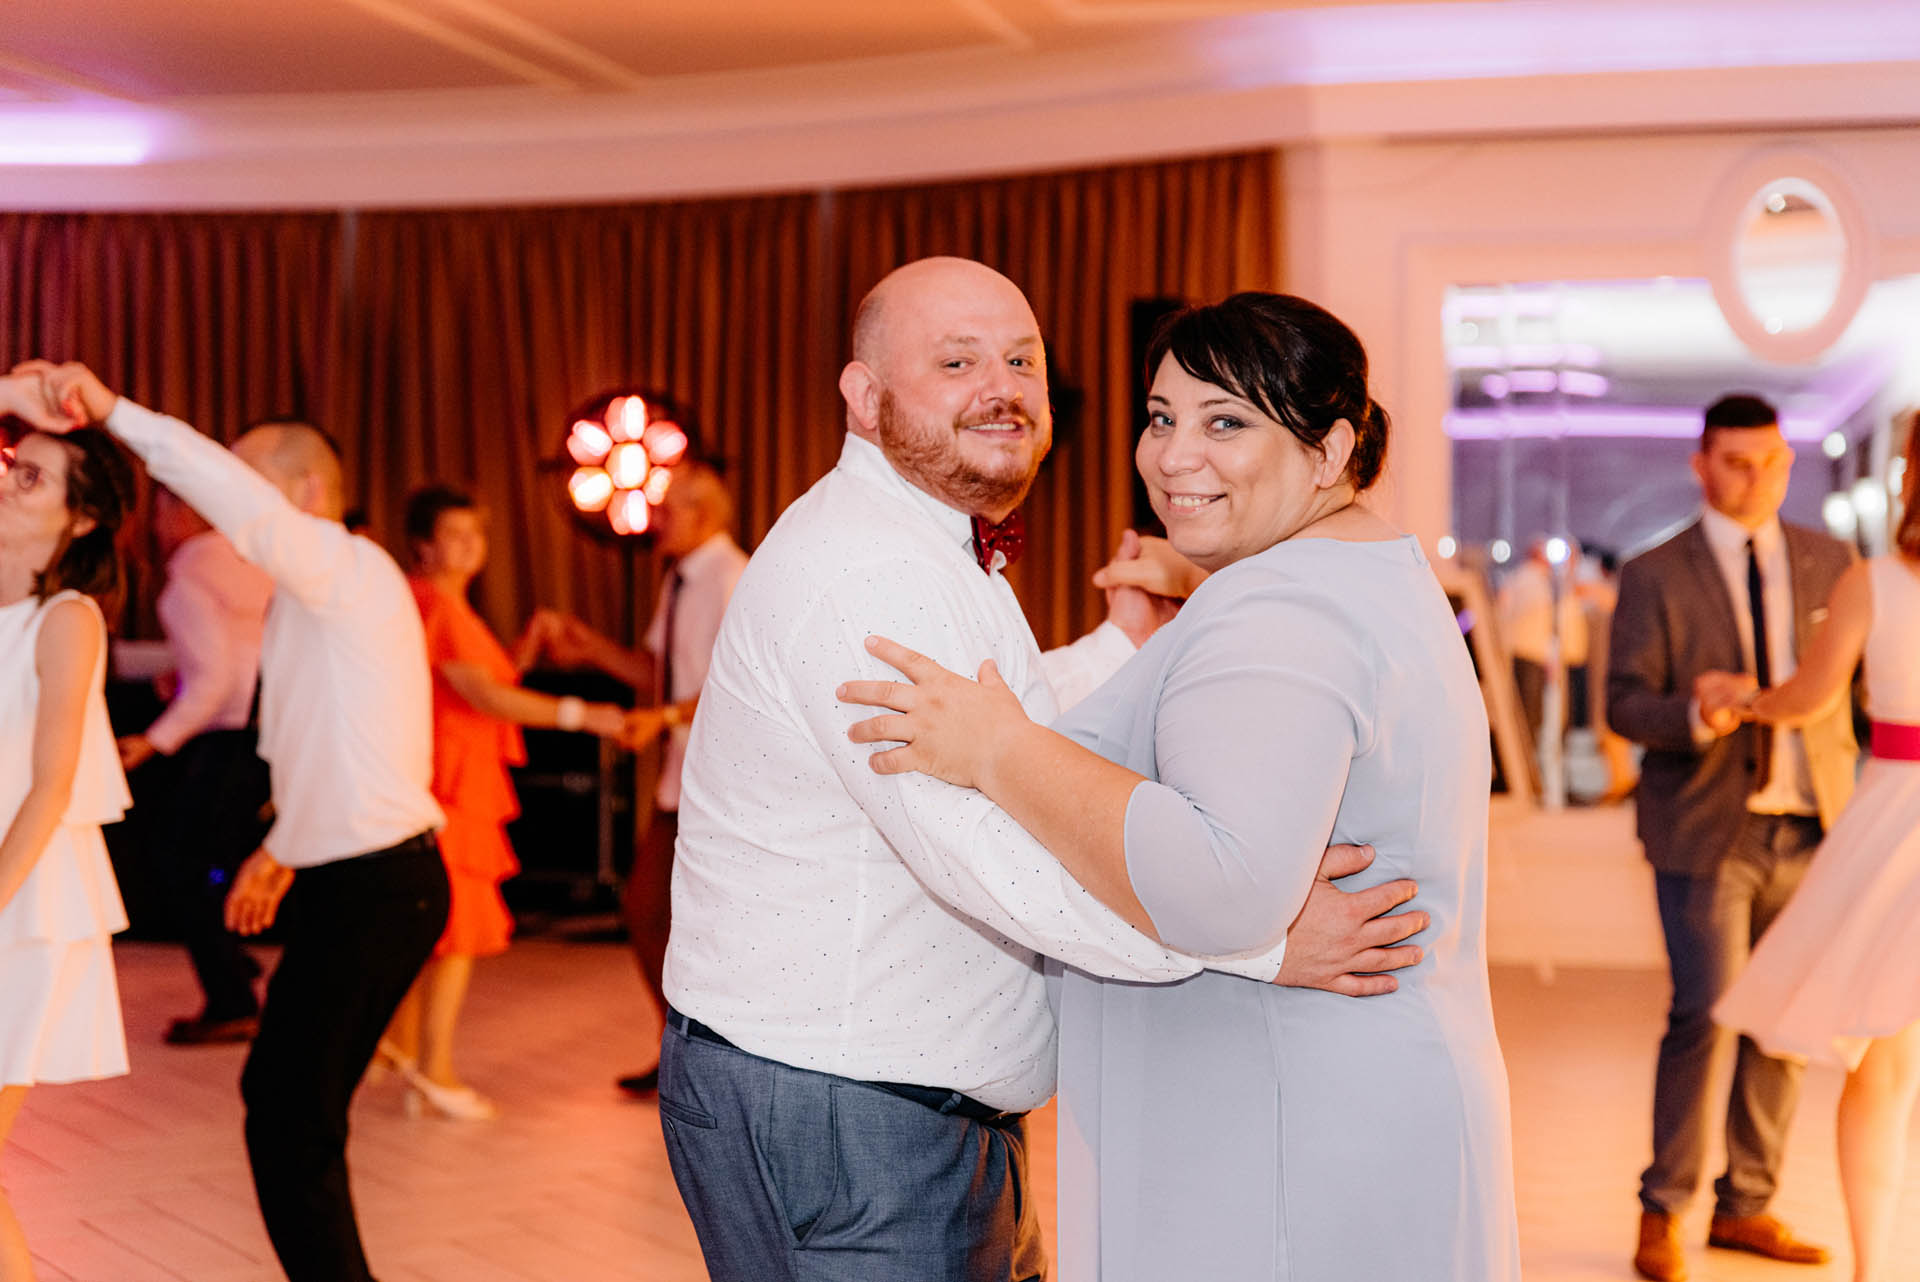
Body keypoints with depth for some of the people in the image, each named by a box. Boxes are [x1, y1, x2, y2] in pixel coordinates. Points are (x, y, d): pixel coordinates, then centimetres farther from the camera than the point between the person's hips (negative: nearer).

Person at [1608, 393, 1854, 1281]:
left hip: (1807, 830, 4)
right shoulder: (1655, 575, -1)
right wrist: (1695, 719, -27)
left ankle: (1746, 1207, 21)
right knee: (1705, 1016, -10)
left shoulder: (1830, 563, 8)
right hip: (1707, 832, -4)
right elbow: (1625, 701, -7)